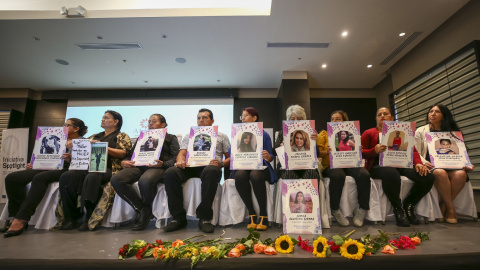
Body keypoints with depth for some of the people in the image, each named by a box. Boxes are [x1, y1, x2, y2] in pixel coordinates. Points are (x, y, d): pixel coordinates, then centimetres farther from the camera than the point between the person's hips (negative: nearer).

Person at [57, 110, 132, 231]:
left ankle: (90, 219, -24)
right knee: (66, 177, -22)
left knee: (91, 177, -36)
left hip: (108, 169, -6)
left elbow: (122, 153, -4)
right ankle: (70, 217, -16)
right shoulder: (94, 137, 31)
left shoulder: (122, 136, 12)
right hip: (88, 167, 6)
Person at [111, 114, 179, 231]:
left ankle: (146, 209, -9)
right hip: (138, 166, 5)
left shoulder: (170, 138, 20)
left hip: (157, 167, -5)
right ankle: (141, 208, -13)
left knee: (145, 181, -39)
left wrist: (163, 164, -15)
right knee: (116, 179, -26)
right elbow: (131, 154, 27)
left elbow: (176, 157, 5)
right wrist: (124, 162, 3)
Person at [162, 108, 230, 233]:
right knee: (170, 172, -30)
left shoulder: (221, 136, 25)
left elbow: (230, 157, 16)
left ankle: (204, 218, -30)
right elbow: (182, 153, 15)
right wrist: (180, 161, -10)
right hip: (190, 166, 3)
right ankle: (178, 218, -19)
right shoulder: (189, 136, 31)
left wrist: (221, 163, -7)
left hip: (210, 166, -2)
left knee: (211, 171, -40)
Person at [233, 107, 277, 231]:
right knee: (240, 175, -34)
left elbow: (270, 156, 4)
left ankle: (264, 215, -23)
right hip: (242, 166, 2)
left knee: (255, 175, -37)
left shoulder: (264, 135, 8)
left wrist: (267, 156, -19)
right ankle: (252, 214, -22)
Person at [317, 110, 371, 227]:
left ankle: (362, 209, -13)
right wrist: (327, 151, -20)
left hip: (349, 164, 3)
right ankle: (335, 210, -20)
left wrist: (358, 150, -10)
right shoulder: (324, 134, 14)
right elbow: (318, 152, 1)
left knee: (364, 174, -29)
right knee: (338, 175, -37)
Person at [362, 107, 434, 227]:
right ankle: (397, 208, -14)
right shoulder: (369, 133, 14)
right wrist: (375, 150, -15)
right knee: (391, 174, -39)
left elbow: (413, 150, 14)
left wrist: (418, 163, -6)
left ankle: (409, 204, 3)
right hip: (378, 165, -4)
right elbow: (361, 153, 4)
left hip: (400, 164, 5)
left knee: (427, 176, -22)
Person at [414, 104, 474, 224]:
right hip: (430, 167, -3)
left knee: (461, 174, -30)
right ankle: (450, 209, -19)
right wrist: (423, 162, -19)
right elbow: (416, 153, 1)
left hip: (449, 166, 3)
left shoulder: (452, 132, 19)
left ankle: (443, 207, -17)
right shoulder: (420, 131, 10)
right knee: (440, 173, -36)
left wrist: (466, 165, -6)